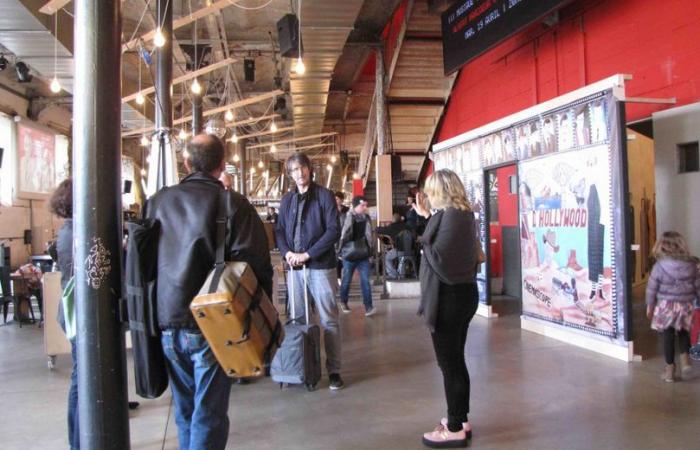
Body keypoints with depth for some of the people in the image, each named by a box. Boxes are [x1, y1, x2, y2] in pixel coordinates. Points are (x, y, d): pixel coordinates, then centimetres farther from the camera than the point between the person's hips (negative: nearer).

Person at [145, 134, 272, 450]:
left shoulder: (157, 202, 5)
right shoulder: (233, 204, -9)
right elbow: (255, 265, -15)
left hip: (167, 323, 5)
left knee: (184, 410, 21)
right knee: (209, 413, 5)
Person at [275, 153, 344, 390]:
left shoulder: (324, 195, -3)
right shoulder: (287, 199, 12)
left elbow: (334, 230, -10)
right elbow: (279, 230, 13)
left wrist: (308, 254, -15)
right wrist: (287, 252, -7)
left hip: (321, 266, -4)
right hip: (294, 268, 5)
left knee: (329, 320, 2)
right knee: (298, 319, 12)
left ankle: (334, 370, 10)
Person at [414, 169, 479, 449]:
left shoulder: (450, 216, -19)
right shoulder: (462, 214, 10)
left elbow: (438, 258, -23)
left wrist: (423, 239, -8)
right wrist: (428, 217, 17)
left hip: (449, 298, -10)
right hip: (462, 293, 10)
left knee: (449, 364, 0)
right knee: (456, 361, 18)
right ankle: (461, 420, 29)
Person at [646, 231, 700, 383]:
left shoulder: (659, 266, -12)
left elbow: (652, 288, -6)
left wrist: (650, 305, 6)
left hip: (666, 306, -2)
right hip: (685, 306, 2)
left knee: (668, 336, 8)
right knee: (684, 333, 24)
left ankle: (670, 369, 15)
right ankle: (685, 359, 9)